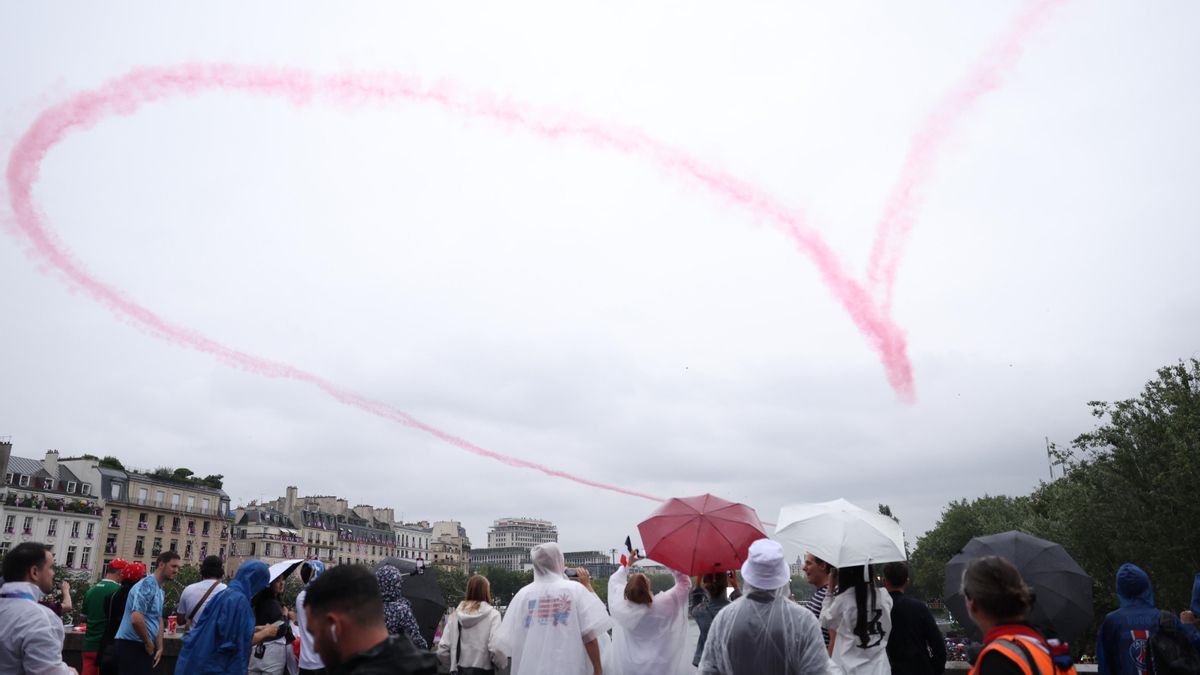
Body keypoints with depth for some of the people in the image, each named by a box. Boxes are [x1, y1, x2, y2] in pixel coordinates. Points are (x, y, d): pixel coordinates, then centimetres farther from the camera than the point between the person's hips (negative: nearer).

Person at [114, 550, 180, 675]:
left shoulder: (159, 590, 15)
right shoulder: (147, 585, -17)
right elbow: (136, 619, -27)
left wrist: (159, 647, 11)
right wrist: (149, 643, -14)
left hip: (142, 646, 10)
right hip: (131, 646, -10)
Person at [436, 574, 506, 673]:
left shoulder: (456, 615, 4)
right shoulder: (492, 614, -7)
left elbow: (442, 650, -1)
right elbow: (496, 648, -18)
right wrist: (501, 665, 1)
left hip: (461, 670, 4)